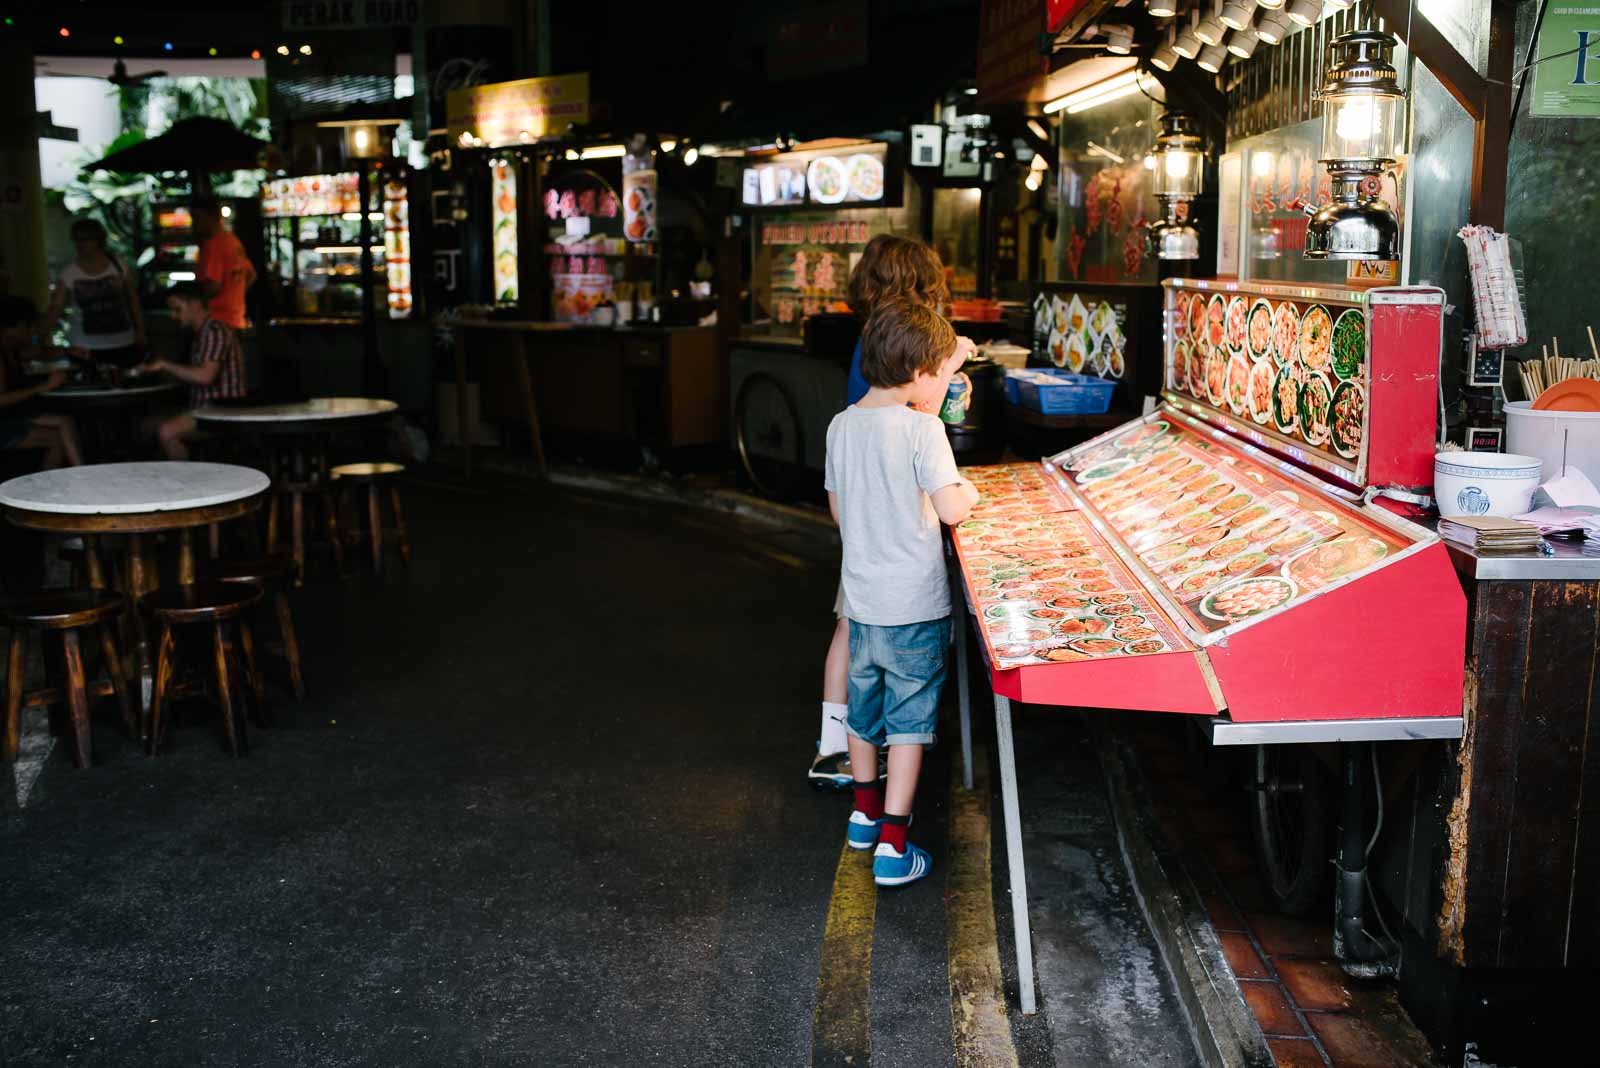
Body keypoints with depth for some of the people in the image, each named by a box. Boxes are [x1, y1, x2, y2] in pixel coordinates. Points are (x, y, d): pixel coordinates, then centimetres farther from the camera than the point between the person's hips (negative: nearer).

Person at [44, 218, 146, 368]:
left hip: (124, 345, 0)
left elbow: (133, 300, 6)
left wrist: (140, 331, 4)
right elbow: (55, 309, -5)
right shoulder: (68, 274, -2)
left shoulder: (119, 266, 0)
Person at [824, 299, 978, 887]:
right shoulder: (922, 428, -17)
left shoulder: (841, 425, 2)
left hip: (861, 599, 6)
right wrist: (970, 492, 0)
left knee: (864, 710, 21)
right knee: (909, 719, 3)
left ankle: (865, 812, 40)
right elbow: (950, 508, -20)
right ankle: (892, 847, 4)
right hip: (914, 604, -6)